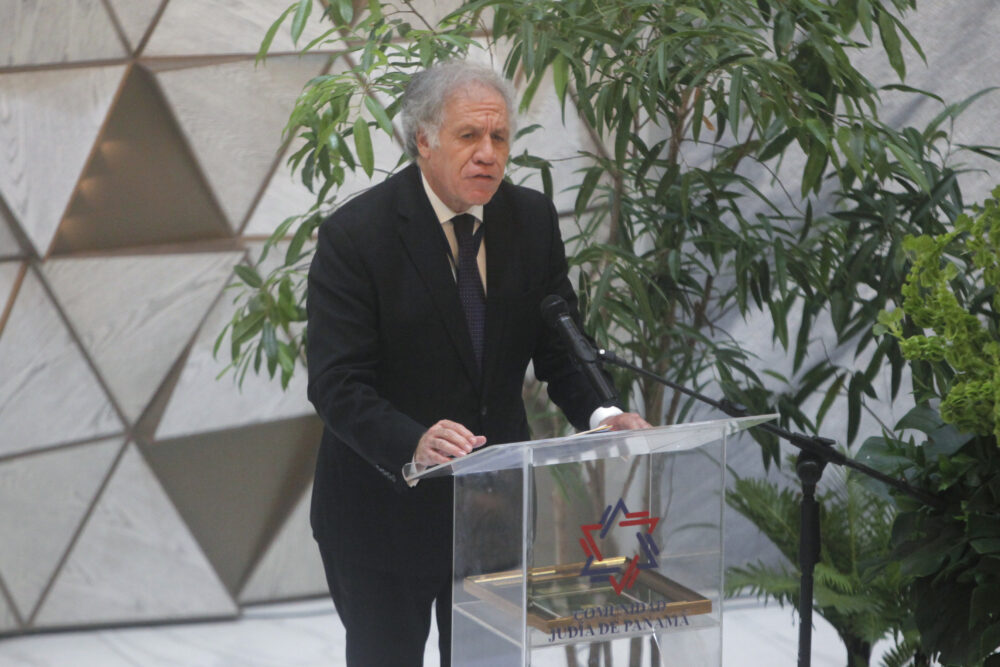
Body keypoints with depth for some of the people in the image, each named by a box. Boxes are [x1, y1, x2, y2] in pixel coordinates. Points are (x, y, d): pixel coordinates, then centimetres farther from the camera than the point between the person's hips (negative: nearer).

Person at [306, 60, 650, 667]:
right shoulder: (355, 235, -17)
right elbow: (337, 384, -23)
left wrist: (600, 413, -18)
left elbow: (559, 344, 4)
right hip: (386, 504, -4)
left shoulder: (532, 219, -1)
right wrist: (413, 443, -40)